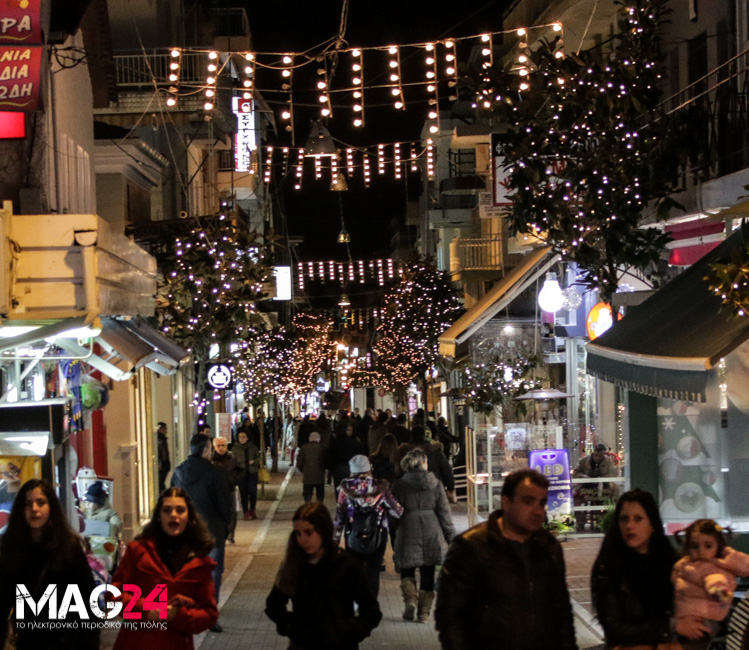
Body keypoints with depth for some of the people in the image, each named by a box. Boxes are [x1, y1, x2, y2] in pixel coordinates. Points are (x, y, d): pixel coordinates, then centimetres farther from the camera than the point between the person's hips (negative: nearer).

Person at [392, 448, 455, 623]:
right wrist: (451, 536, 8)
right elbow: (444, 512, 1)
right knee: (427, 573, 8)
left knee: (407, 570, 14)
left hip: (408, 532, -1)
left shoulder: (399, 485, -2)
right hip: (431, 533, 1)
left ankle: (410, 599, -9)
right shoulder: (435, 484, 1)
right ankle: (424, 611, 7)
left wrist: (394, 542, 6)